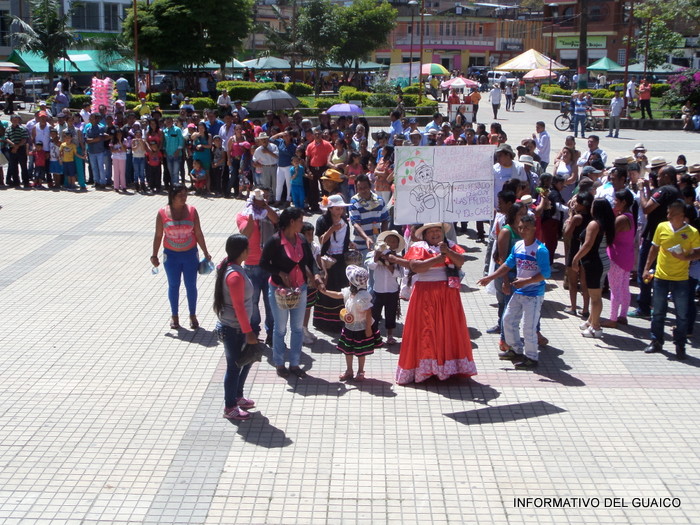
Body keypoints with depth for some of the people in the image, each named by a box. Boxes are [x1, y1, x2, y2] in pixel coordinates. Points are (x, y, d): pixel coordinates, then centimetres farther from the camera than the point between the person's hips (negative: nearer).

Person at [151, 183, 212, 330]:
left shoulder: (192, 211, -6)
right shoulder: (162, 213, -8)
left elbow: (198, 234, -1)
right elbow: (158, 236, -1)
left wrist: (205, 253, 0)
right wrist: (154, 255, 0)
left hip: (190, 254, 1)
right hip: (171, 255, 0)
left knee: (191, 286, 8)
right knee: (173, 286, 10)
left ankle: (193, 316, 23)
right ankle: (174, 316, 24)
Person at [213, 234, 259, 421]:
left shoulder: (227, 266, 2)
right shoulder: (235, 275, -28)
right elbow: (239, 307, -25)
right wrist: (248, 332, -18)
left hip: (234, 326, 10)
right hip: (233, 330, -10)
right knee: (234, 367, 6)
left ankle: (237, 397, 39)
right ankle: (230, 408, 22)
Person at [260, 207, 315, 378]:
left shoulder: (302, 239, 0)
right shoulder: (275, 241, -17)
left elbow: (309, 260, 14)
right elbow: (263, 263, -11)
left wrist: (311, 275, 0)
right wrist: (281, 273, -20)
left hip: (300, 288, 5)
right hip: (279, 289, -5)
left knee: (298, 328, 11)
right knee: (280, 329, 8)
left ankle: (295, 363, 23)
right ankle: (279, 364, 24)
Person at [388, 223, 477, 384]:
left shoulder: (450, 245, 13)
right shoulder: (418, 247, 1)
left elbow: (460, 262, -1)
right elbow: (415, 266, -14)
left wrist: (447, 251, -15)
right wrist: (437, 259, -16)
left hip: (448, 294, 4)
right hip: (425, 295, -4)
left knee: (448, 328, 5)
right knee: (425, 329, -3)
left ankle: (449, 365, 13)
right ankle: (424, 366, 2)